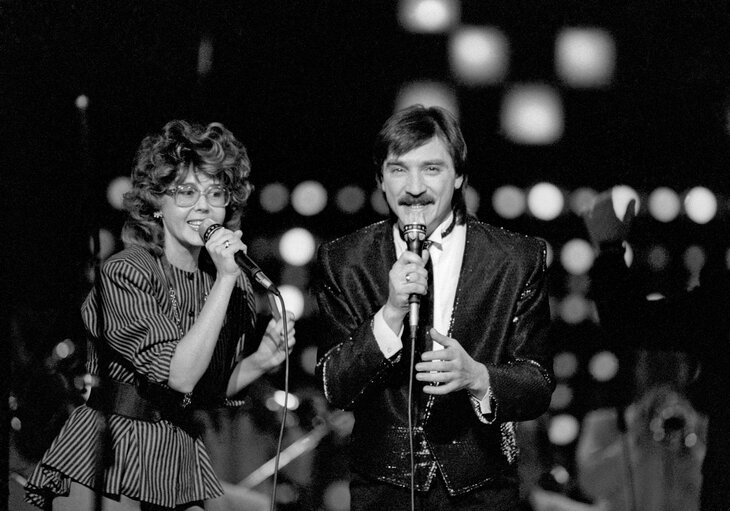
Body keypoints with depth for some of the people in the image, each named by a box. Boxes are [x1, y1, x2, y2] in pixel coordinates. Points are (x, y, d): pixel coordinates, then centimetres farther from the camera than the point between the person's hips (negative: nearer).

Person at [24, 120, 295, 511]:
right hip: (107, 453, -5)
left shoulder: (233, 284, 6)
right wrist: (224, 280, -23)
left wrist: (260, 361, -4)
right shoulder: (124, 273, -13)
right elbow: (179, 375, -23)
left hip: (179, 460, 6)